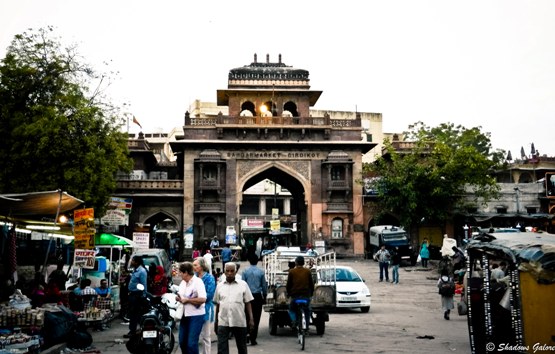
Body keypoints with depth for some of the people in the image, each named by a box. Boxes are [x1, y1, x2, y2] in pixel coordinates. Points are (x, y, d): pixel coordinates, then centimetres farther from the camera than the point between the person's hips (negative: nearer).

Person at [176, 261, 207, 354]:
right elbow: (180, 295, 23)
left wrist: (187, 300, -18)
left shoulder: (198, 282, -14)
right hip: (185, 315, 8)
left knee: (191, 343, -9)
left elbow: (203, 299, -24)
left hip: (196, 315, -8)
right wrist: (178, 298, 0)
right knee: (182, 342, 12)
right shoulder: (182, 282, 11)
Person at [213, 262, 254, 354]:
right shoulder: (219, 285, 7)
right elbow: (217, 304, 12)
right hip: (223, 322, 1)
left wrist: (251, 319, -5)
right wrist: (216, 321, 13)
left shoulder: (243, 284, 1)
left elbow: (247, 303, 2)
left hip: (240, 322, -1)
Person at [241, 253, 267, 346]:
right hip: (258, 296, -1)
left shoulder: (245, 271, -3)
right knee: (256, 318, 3)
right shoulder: (261, 272, -3)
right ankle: (253, 339, 3)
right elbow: (264, 285, 3)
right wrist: (264, 296, 15)